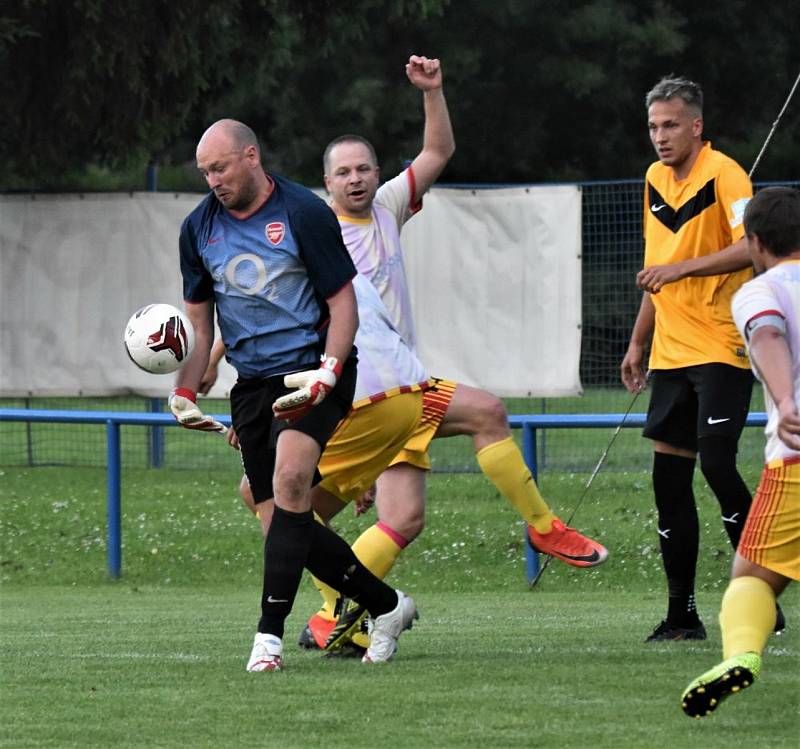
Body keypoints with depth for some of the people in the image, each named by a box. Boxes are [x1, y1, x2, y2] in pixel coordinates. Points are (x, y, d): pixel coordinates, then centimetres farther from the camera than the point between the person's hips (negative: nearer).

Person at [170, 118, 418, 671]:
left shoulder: (304, 213, -8)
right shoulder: (199, 228, 8)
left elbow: (344, 303, -6)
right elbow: (198, 321, 17)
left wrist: (327, 374, -20)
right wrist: (185, 392, 4)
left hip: (312, 372, -6)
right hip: (252, 385, 6)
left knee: (289, 482, -28)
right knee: (287, 522, 0)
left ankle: (270, 634, -28)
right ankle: (386, 606, 18)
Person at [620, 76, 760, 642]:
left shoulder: (723, 174, -10)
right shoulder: (656, 179, 14)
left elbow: (751, 246, -23)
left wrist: (682, 267, -24)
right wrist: (639, 342, 24)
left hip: (721, 347, -8)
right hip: (671, 353, 8)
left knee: (716, 462, -17)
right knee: (669, 478, 5)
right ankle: (682, 613, 11)